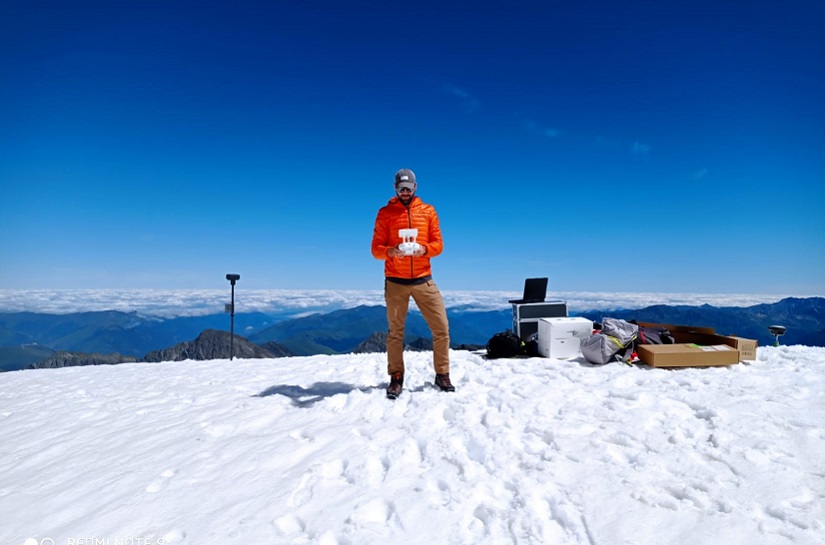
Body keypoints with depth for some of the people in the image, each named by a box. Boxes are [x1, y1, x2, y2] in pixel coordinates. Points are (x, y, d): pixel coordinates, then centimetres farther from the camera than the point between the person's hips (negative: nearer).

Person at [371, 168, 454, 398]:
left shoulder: (428, 211, 7)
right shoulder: (385, 213, 3)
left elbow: (438, 244, 4)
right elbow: (376, 249, -1)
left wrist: (424, 249, -18)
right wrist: (391, 251, -23)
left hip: (423, 280, 1)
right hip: (395, 282, -1)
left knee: (441, 328, 0)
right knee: (395, 332, 6)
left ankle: (442, 375, 17)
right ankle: (396, 378, 20)